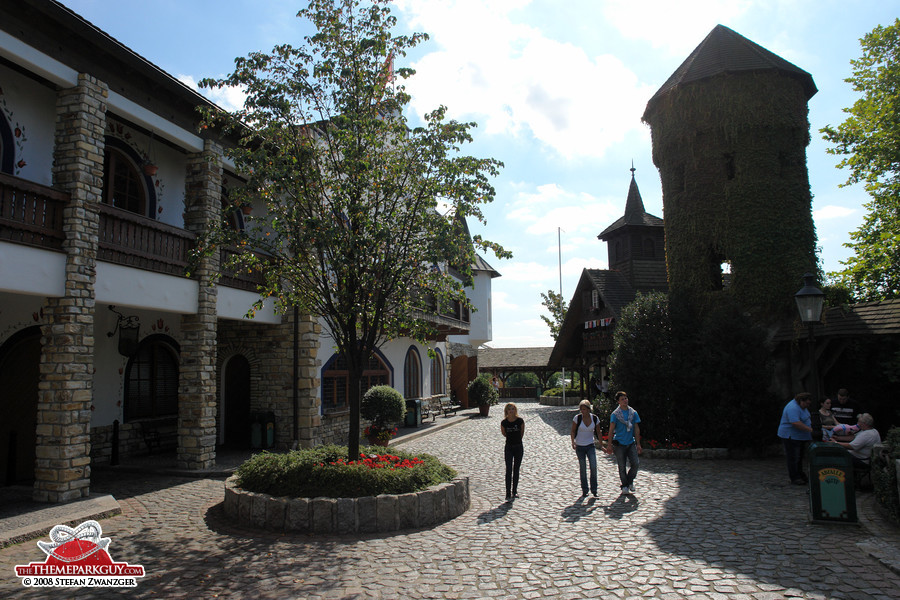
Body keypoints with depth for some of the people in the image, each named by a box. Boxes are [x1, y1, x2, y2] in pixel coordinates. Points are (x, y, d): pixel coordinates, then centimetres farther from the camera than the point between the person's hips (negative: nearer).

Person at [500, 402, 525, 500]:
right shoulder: (504, 422, -9)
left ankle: (515, 491, 21)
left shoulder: (520, 421, -10)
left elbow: (522, 433, 6)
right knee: (509, 470, -7)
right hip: (509, 448, -1)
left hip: (519, 447, 1)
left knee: (516, 470, 9)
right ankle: (508, 493, -7)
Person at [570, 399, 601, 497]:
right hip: (579, 446, -1)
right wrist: (573, 442, -17)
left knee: (593, 467, -11)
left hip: (590, 446, 1)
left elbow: (598, 432, 6)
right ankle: (584, 490, 18)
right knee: (582, 469, 5)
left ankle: (594, 489, 4)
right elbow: (573, 431, -3)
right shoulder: (577, 418, -12)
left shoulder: (595, 418, -6)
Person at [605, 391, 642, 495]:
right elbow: (611, 430, -7)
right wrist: (609, 444, -11)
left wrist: (638, 444, 6)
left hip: (631, 443, 2)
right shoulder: (615, 414, -5)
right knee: (622, 467, 3)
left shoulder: (634, 413, 4)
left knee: (636, 464, -7)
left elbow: (636, 429, 8)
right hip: (620, 444, -2)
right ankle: (624, 486, 21)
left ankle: (630, 481, 19)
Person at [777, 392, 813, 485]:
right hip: (791, 436, -11)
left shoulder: (801, 405, 10)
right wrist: (810, 429, -27)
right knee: (793, 458, -5)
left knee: (799, 457, 17)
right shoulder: (793, 408, -25)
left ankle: (800, 475, 26)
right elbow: (796, 423, -33)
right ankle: (795, 478, 0)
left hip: (800, 437, 11)